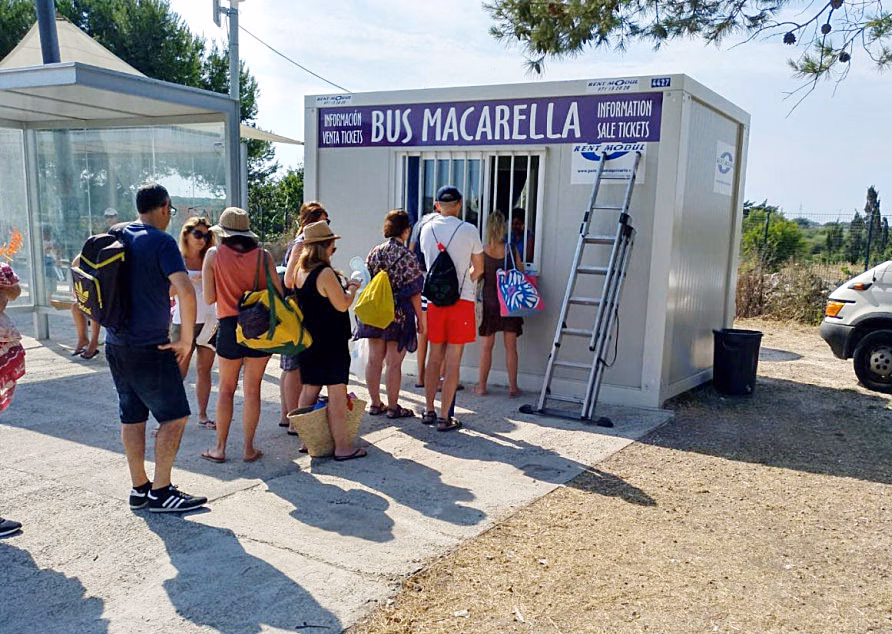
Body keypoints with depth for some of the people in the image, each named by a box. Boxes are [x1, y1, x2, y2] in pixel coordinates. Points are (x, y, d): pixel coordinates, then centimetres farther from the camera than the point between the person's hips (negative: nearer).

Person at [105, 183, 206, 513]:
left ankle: (140, 489, 22)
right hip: (149, 347, -8)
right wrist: (186, 340, -15)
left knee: (132, 417, 13)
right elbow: (185, 291, -25)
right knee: (175, 415, 0)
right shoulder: (161, 242, -13)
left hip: (116, 345, 8)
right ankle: (160, 492, 2)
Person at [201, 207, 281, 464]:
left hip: (229, 327, 0)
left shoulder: (214, 255, -3)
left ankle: (220, 447, 19)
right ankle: (248, 448, 14)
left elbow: (209, 298, -4)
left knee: (226, 389, 14)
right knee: (252, 389, 8)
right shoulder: (263, 255, -3)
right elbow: (278, 294, -3)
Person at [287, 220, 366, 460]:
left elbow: (288, 283, 26)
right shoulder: (325, 273, -19)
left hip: (307, 340, 9)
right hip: (330, 342, -9)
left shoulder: (299, 270, 5)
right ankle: (342, 446, 0)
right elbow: (342, 305, -17)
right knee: (337, 393, -4)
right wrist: (351, 288, 2)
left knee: (309, 389, 16)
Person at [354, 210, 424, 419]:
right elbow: (414, 292, -12)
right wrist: (420, 318, -4)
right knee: (394, 363, 1)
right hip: (399, 315, -6)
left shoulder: (374, 253, 5)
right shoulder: (406, 256, -11)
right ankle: (393, 407, 8)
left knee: (374, 360, 11)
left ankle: (375, 403, 20)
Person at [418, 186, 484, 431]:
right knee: (453, 360, 0)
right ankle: (444, 417, 3)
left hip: (434, 298, 4)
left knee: (434, 357, 14)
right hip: (461, 299, -3)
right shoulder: (468, 230, -6)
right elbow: (479, 268, 5)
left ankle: (429, 411, 21)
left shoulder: (426, 229, 4)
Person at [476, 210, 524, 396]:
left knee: (486, 346, 10)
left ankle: (481, 386, 16)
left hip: (490, 301, 0)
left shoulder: (481, 252, -9)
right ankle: (513, 387, 13)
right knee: (510, 346, 8)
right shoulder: (512, 250, -7)